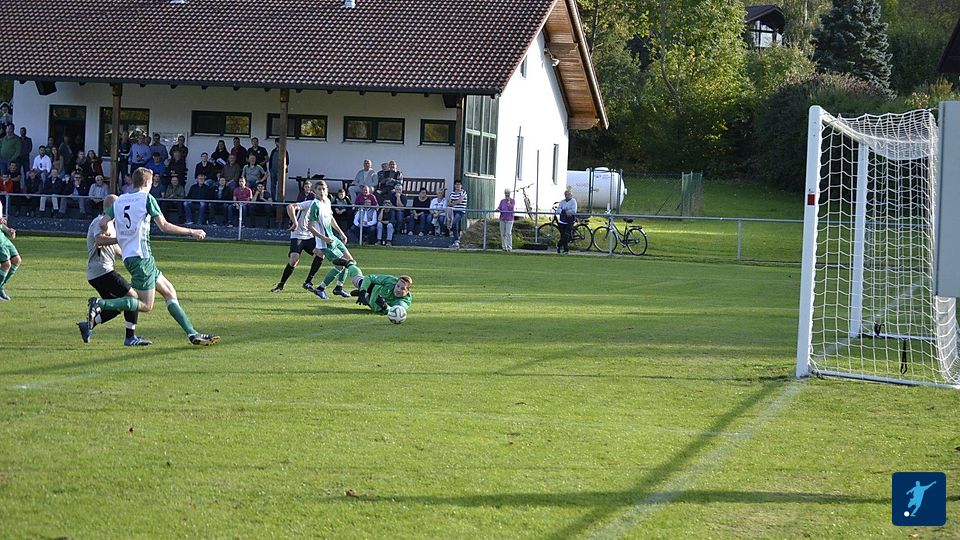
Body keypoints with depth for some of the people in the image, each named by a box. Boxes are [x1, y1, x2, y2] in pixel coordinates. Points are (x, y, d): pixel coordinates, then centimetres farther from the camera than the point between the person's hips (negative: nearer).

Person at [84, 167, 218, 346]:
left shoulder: (120, 200, 14)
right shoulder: (147, 198, -5)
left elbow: (103, 223, 6)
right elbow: (164, 226, -9)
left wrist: (117, 239, 25)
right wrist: (192, 232, 0)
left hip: (128, 256, 8)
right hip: (141, 256, -8)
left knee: (169, 292, 11)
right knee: (145, 305, -7)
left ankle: (192, 333, 7)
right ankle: (100, 304, -18)